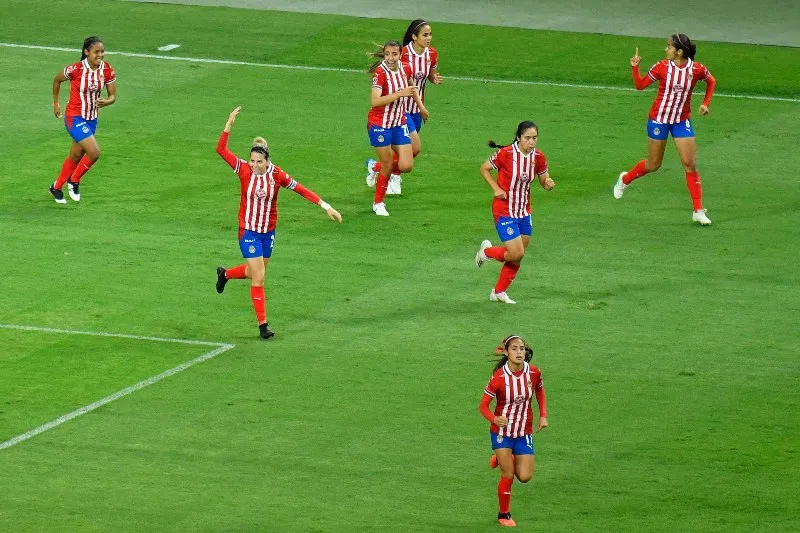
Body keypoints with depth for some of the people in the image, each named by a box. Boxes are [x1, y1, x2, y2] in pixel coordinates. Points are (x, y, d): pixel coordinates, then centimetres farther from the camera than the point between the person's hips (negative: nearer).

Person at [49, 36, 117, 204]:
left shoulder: (107, 70, -9)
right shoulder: (76, 69, -21)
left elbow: (112, 96, -1)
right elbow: (57, 80, -3)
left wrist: (106, 102, -24)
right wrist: (56, 103, 7)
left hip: (92, 118, 6)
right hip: (75, 118, -6)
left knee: (76, 157, 17)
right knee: (94, 152, -17)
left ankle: (56, 187, 38)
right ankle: (74, 181, 8)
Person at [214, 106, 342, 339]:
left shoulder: (277, 175, -13)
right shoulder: (244, 170, -15)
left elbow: (301, 190, -5)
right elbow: (221, 149, -18)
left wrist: (326, 207, -8)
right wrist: (229, 124, -28)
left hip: (268, 231, 3)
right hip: (248, 231, -3)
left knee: (256, 272, 20)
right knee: (258, 278, -7)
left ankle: (225, 274, 50)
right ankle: (263, 324, 2)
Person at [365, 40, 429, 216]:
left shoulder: (405, 68, -3)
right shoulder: (380, 73, -21)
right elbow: (375, 101, -34)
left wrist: (421, 106, 27)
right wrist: (400, 94, -36)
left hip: (400, 123, 5)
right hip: (380, 124, -5)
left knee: (406, 166, -2)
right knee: (387, 165, -1)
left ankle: (377, 169, 29)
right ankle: (378, 203, 21)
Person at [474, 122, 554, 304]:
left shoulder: (538, 157, -4)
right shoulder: (506, 154, -19)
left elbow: (544, 182, 8)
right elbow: (484, 169, -5)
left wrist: (549, 184, -16)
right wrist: (496, 188, -16)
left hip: (524, 212, 6)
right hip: (504, 211, -6)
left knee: (517, 256, 11)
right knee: (516, 254, -11)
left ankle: (499, 292, 29)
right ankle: (487, 251, 19)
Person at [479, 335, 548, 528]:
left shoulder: (534, 373, -10)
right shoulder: (498, 377, -20)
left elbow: (540, 392, 12)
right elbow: (483, 405, -13)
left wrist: (543, 416, 0)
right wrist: (494, 419, -34)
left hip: (524, 432, 3)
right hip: (502, 431, -3)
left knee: (525, 476, -2)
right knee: (508, 476, -4)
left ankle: (503, 459, 30)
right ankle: (504, 514, 19)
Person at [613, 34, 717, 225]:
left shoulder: (697, 69, -11)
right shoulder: (662, 67, -12)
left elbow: (711, 81, 11)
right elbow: (640, 85, -2)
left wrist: (706, 103, 0)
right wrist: (635, 68, -18)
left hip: (682, 121, 1)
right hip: (659, 119, -1)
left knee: (690, 164, -6)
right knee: (653, 165, 9)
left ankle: (698, 211, -1)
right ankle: (625, 179, 40)